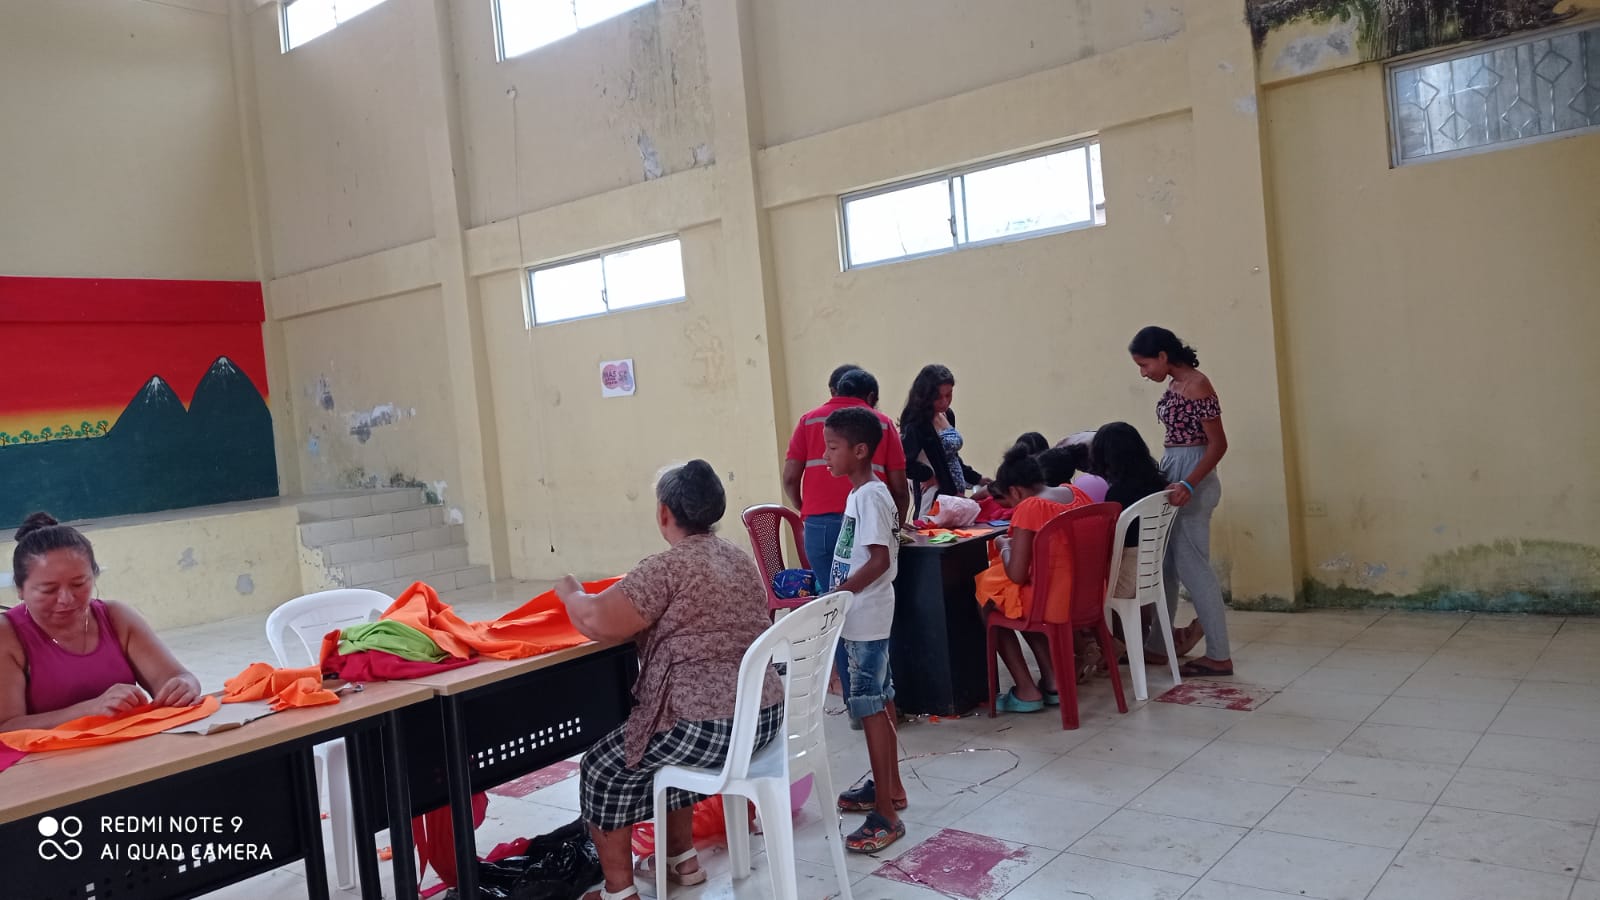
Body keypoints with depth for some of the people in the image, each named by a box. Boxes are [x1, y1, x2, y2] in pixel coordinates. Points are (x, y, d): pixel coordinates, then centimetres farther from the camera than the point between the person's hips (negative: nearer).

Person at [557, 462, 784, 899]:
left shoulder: (667, 568, -16)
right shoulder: (740, 559, 10)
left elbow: (597, 622, -17)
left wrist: (570, 593, 4)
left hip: (707, 728, -8)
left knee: (603, 769, 13)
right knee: (663, 753, 33)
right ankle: (683, 859, 39)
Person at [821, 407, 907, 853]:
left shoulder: (870, 496, -18)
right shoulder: (863, 493, 11)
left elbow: (880, 560, -25)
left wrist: (835, 595, -26)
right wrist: (839, 595, 16)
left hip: (866, 618, -10)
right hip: (863, 618, 10)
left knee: (871, 708, -6)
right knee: (879, 702, 18)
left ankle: (885, 815, -1)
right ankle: (889, 786, 32)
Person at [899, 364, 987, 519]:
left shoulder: (948, 416, 10)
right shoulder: (916, 424, -15)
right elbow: (906, 462, -26)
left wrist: (976, 479, 20)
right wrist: (929, 476, -12)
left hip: (957, 494, 8)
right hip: (936, 497, -7)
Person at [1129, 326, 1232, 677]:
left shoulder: (1196, 385, -16)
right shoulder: (1174, 385, 11)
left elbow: (1218, 444, -18)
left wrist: (1188, 485, -27)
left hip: (1192, 479, -9)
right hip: (1172, 473, 9)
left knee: (1192, 565, -5)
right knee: (1165, 562, 13)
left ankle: (1219, 656, 4)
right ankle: (1157, 644, 23)